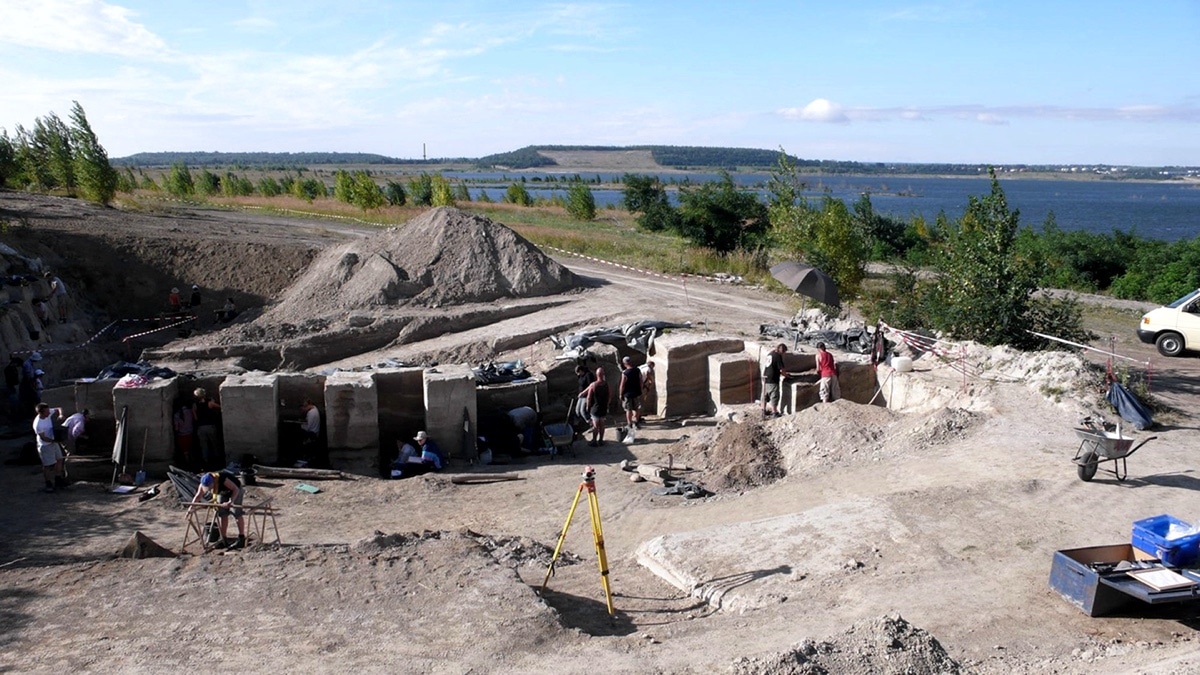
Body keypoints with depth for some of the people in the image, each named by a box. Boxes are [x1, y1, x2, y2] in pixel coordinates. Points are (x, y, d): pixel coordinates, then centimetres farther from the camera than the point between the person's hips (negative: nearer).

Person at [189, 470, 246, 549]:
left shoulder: (222, 479, -40)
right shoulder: (204, 484, -22)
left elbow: (236, 489, -35)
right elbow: (198, 496, -10)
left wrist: (230, 502, -44)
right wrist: (192, 506, -25)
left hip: (235, 491, -6)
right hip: (223, 493, 6)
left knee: (236, 513, -12)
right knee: (222, 514, -1)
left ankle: (242, 539, -5)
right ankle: (224, 540, 7)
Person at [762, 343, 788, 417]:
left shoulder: (770, 354, 11)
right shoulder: (778, 356, -14)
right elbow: (782, 369, -14)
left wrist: (782, 373, 21)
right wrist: (785, 375, 6)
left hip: (765, 378, 8)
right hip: (772, 380, -8)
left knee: (765, 395, 17)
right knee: (774, 397, 3)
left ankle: (764, 411, 27)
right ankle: (775, 413, 11)